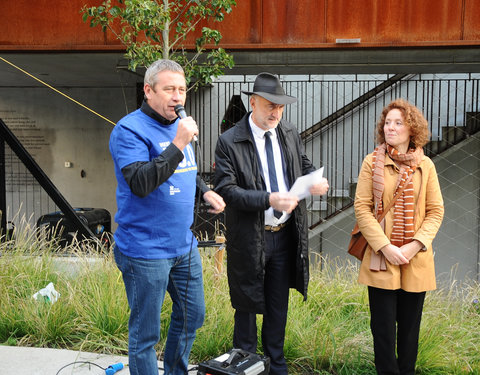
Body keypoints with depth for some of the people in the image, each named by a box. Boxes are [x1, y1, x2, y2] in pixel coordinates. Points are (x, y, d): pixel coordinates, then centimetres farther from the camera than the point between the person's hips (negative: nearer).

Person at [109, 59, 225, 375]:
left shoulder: (179, 125, 12)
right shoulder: (130, 129, -14)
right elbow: (140, 183, -26)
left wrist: (205, 191, 7)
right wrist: (178, 145, -29)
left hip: (185, 246, 8)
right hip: (145, 251, -8)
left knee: (192, 317, 21)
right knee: (145, 334, 4)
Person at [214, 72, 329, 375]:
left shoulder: (290, 134, 3)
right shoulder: (229, 142, -14)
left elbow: (305, 166, 15)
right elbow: (226, 190, -19)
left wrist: (314, 181, -10)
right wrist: (269, 199, -30)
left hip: (286, 234, 5)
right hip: (250, 238, -5)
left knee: (279, 304, 19)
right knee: (247, 305, 11)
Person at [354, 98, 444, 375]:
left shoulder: (425, 166, 3)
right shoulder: (373, 162, -1)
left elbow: (436, 211, 3)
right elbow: (362, 208, -5)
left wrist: (415, 245, -10)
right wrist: (385, 246, -13)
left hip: (416, 260, 2)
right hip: (381, 258, -1)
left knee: (410, 327, 12)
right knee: (383, 327, 3)